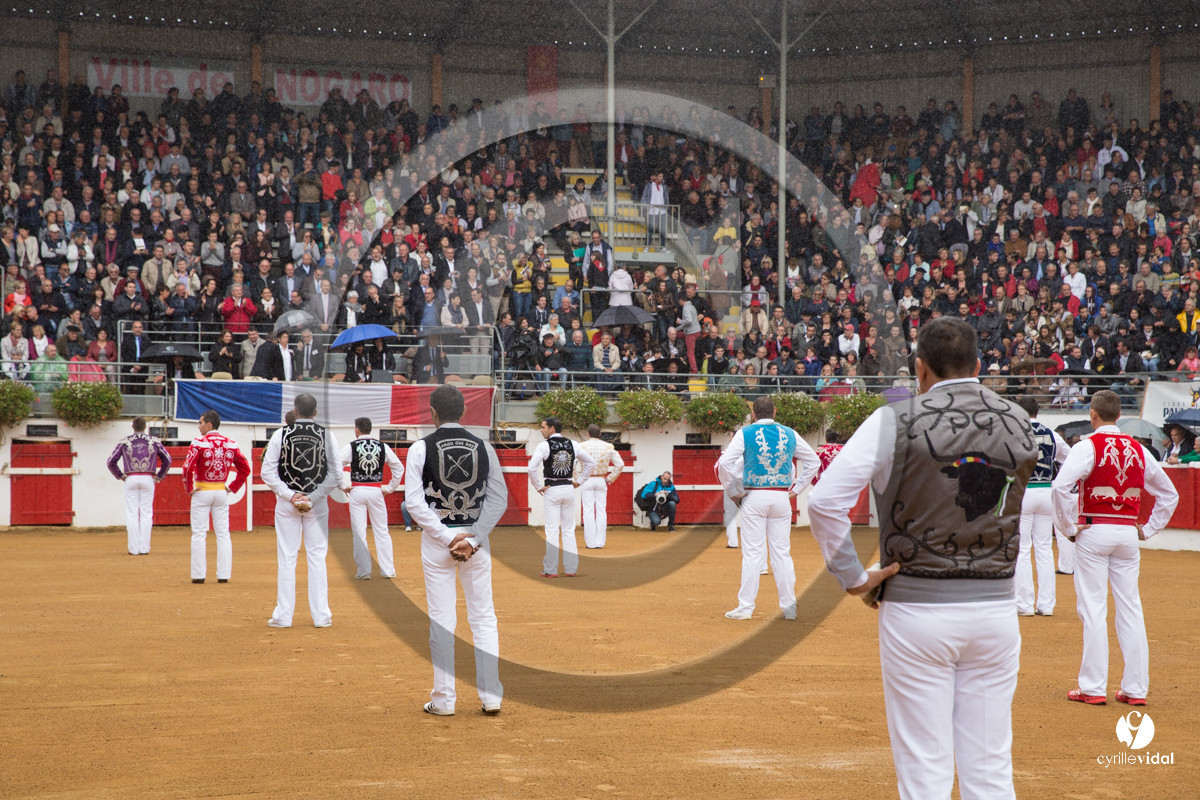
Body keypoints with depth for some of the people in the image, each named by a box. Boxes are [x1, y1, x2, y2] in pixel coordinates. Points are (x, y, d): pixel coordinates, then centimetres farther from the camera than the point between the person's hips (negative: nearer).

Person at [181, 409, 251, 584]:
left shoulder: (199, 442, -11)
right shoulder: (230, 444, 4)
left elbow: (188, 467, -21)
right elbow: (245, 468, 5)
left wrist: (189, 488, -9)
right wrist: (233, 487, 9)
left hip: (202, 491, -4)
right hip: (221, 491, 4)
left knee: (198, 534, 2)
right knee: (223, 533, 8)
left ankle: (198, 574, 2)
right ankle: (224, 574, 6)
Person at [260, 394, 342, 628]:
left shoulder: (281, 434, -3)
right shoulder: (326, 436, -2)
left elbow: (268, 472, -6)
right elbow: (336, 474, -5)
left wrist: (289, 495, -7)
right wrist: (312, 498, -6)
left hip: (286, 503, 0)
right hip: (318, 503, 0)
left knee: (287, 558, 4)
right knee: (317, 557, 6)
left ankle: (283, 615, 5)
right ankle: (321, 615, 5)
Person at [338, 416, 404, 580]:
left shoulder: (351, 447, -5)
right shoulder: (382, 446, 3)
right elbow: (399, 467, 7)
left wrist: (343, 486, -1)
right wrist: (390, 488, 12)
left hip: (357, 492, -2)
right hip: (376, 491, 2)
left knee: (359, 532, 4)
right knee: (382, 532, 10)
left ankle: (363, 571, 5)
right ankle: (388, 570, 11)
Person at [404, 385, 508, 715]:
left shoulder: (421, 448, -5)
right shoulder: (483, 447, 3)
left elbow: (414, 502, -12)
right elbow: (499, 499, -2)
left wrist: (446, 538, -12)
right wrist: (472, 538, -8)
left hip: (436, 538, -2)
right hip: (477, 539, 2)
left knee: (441, 620, 3)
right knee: (483, 617, 9)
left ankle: (443, 700, 6)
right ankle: (491, 696, 7)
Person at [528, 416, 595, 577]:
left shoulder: (544, 446, -8)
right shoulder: (572, 445, 6)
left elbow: (532, 468, -18)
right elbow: (591, 462, 12)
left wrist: (538, 486, -6)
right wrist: (579, 480, 14)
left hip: (552, 490, -4)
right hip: (569, 489, 4)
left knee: (552, 530, -2)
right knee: (569, 530, 9)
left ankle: (551, 570, -2)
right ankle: (571, 568, 9)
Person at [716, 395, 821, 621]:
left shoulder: (745, 433, -2)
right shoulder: (789, 434, 7)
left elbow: (724, 463, -11)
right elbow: (814, 461, 14)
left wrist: (733, 491, -1)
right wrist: (796, 488, 15)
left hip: (755, 497, -3)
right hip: (782, 497, 3)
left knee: (752, 552, -2)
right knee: (782, 552, 7)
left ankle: (746, 606, -3)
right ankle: (789, 606, 7)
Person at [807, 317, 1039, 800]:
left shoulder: (897, 422, -8)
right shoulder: (1019, 425, 4)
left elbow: (824, 501, -15)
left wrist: (853, 577, -6)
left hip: (916, 610, -3)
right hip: (995, 609, 3)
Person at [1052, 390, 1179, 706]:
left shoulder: (1088, 446, -7)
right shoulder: (1139, 450, 9)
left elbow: (1061, 485, -21)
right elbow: (1169, 493, 16)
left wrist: (1069, 525, -10)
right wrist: (1149, 529, 16)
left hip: (1094, 531, -4)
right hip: (1128, 532, 4)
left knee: (1093, 609, -2)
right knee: (1130, 609, 7)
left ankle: (1093, 688, -2)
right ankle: (1135, 688, 8)